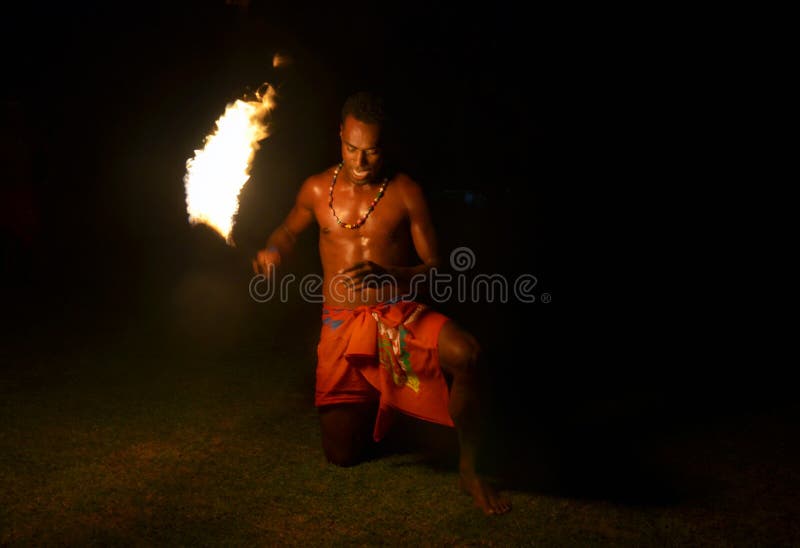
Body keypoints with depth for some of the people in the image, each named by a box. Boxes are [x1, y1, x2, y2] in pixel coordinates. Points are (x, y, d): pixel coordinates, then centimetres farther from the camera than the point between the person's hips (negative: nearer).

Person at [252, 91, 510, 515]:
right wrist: (272, 251, -1)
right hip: (341, 324, 2)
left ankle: (469, 470, -13)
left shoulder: (405, 192, -5)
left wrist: (385, 274, -23)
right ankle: (366, 406, 38)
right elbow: (289, 229, 23)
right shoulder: (317, 189, 3)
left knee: (465, 353, -36)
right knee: (342, 455, 1)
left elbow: (434, 266, -4)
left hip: (400, 317, -2)